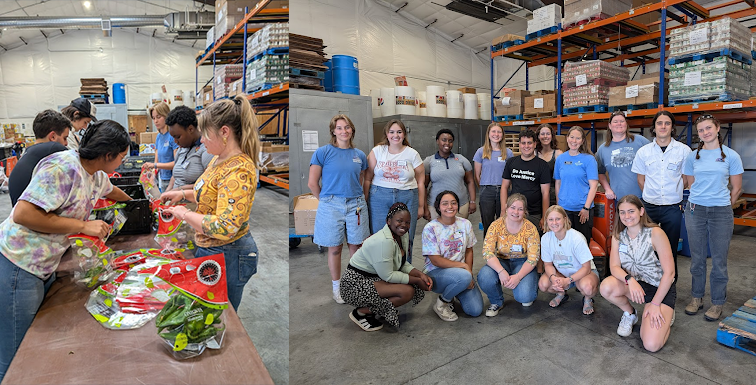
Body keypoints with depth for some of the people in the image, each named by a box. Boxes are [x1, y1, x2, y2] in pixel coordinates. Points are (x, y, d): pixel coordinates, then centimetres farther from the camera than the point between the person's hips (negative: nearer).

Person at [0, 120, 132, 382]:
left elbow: (109, 190, 30)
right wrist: (83, 226, -24)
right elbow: (23, 214, -28)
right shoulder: (63, 167, -23)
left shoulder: (97, 175, 6)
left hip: (45, 267, 9)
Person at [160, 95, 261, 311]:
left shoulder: (238, 171, -27)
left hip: (227, 256, -9)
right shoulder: (220, 159, 4)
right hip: (209, 249, 9)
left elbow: (224, 228, -31)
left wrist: (185, 214, -18)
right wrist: (183, 194, 8)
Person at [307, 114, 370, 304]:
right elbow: (312, 183, -4)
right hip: (331, 206, -3)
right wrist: (326, 200, 4)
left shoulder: (360, 155, 7)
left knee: (355, 245, 11)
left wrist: (357, 198, 8)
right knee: (335, 247, 7)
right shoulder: (323, 152, -5)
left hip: (355, 205, 3)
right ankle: (337, 286, 24)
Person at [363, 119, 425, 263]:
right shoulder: (377, 151, 6)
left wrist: (421, 206, 5)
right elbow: (368, 178, 4)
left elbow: (420, 182, 7)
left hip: (407, 199, 0)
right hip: (379, 198, 0)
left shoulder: (412, 154, 6)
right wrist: (365, 201, -1)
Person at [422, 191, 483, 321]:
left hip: (462, 271, 5)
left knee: (476, 310, -12)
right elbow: (435, 260, -14)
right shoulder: (430, 228, -12)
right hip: (436, 273, -5)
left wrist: (469, 271, -8)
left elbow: (469, 251, 8)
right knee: (464, 277, -35)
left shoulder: (465, 224, 4)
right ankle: (442, 303, -7)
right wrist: (463, 266, -17)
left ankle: (452, 291, 18)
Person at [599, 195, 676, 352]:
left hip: (661, 288, -4)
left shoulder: (655, 233, -18)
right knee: (606, 287, -30)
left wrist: (655, 304, -17)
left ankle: (665, 315, 16)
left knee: (651, 345, -19)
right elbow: (614, 266, -8)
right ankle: (630, 314, 4)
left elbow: (669, 272, -18)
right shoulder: (618, 236, -3)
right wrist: (630, 279, -31)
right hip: (636, 285, 4)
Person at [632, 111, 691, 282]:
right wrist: (652, 195, 6)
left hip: (672, 208, -1)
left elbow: (686, 178, 8)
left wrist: (674, 192, 6)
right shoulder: (643, 151, 3)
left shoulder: (684, 150, 0)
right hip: (649, 206, 1)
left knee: (670, 248, 8)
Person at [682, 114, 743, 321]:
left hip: (721, 212, -2)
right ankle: (697, 297, 21)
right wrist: (699, 201, 8)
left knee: (719, 259, 4)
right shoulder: (693, 157, 6)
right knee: (697, 258, 9)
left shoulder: (731, 156, 0)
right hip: (695, 210, 2)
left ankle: (717, 302, 17)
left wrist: (723, 206, 7)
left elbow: (737, 188, 5)